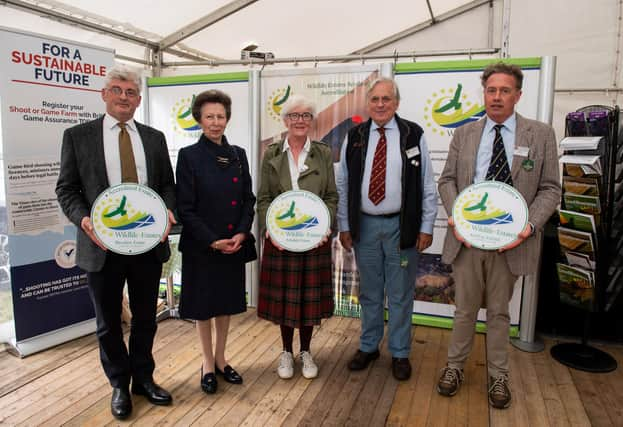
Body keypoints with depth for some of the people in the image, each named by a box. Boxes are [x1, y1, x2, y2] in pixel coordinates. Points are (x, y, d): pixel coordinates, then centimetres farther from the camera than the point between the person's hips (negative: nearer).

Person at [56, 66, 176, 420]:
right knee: (109, 322, 14)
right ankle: (120, 384, 35)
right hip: (102, 244, -2)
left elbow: (167, 184, 8)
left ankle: (143, 378, 36)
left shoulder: (155, 138, 7)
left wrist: (168, 210, -13)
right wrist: (84, 219, -19)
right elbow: (67, 189, -1)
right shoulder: (78, 135, 0)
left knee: (146, 318, 16)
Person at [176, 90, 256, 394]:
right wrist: (212, 241, -16)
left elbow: (248, 200, 5)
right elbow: (185, 207, -11)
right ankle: (208, 364, 28)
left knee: (226, 302, 15)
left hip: (234, 244, 4)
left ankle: (220, 358, 33)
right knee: (204, 305, 10)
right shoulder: (189, 155, -7)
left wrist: (241, 234, -9)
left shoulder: (238, 155, 5)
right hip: (201, 246, -4)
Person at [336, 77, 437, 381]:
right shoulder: (354, 137, 3)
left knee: (400, 294, 9)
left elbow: (427, 185, -1)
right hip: (364, 225, 2)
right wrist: (344, 226, 3)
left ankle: (399, 353, 27)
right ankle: (368, 346, 33)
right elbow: (343, 185, 5)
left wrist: (426, 227, -4)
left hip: (401, 226, -2)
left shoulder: (414, 135, -2)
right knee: (369, 292, 15)